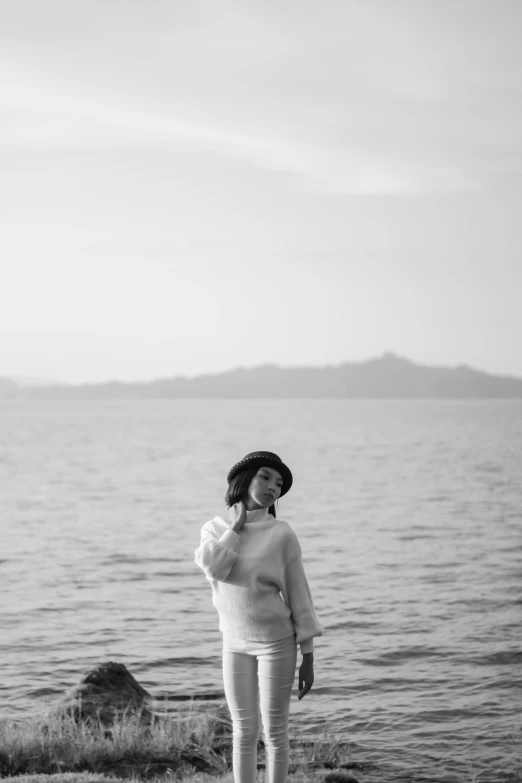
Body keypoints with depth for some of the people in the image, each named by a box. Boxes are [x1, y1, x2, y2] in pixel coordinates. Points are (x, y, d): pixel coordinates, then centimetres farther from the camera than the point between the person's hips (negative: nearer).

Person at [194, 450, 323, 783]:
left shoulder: (282, 534, -8)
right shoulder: (215, 528, 1)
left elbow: (298, 595, -6)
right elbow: (213, 568, -20)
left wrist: (308, 658, -6)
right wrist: (238, 524, -12)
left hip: (277, 642, -3)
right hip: (235, 644, 3)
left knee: (275, 731, 3)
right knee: (244, 732, 8)